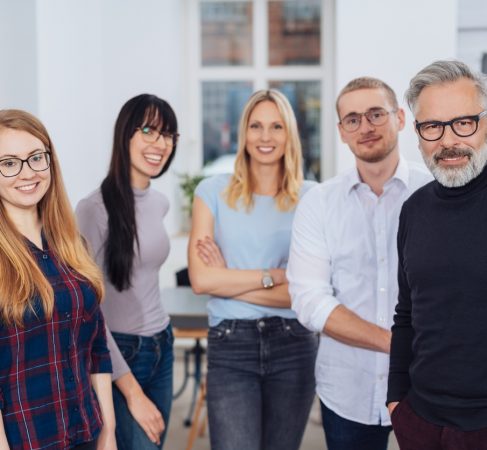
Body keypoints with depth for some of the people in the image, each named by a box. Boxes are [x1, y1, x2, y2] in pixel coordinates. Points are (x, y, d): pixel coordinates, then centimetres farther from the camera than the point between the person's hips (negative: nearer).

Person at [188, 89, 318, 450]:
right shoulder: (214, 191, 2)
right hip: (230, 345, -1)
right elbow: (201, 279, -7)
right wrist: (273, 276, -9)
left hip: (293, 344, 1)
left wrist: (230, 281, -7)